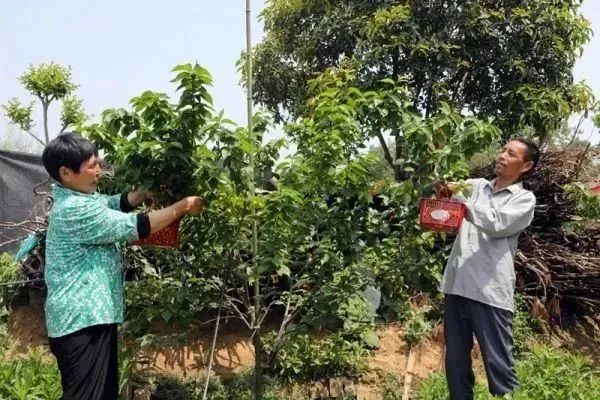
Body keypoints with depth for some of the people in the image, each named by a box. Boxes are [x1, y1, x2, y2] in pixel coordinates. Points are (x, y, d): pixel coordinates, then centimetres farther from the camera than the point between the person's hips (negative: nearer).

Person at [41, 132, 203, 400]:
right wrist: (182, 207, -11)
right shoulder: (75, 209, -21)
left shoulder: (78, 199, 11)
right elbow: (135, 227, -20)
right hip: (81, 319, -10)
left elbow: (119, 203, 19)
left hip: (93, 315, 10)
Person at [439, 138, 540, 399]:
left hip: (490, 290, -4)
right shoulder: (475, 186, 17)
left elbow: (496, 224, -12)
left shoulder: (524, 199, 4)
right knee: (456, 359, 12)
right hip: (457, 284, 4)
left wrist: (460, 199, -10)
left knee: (497, 361, 2)